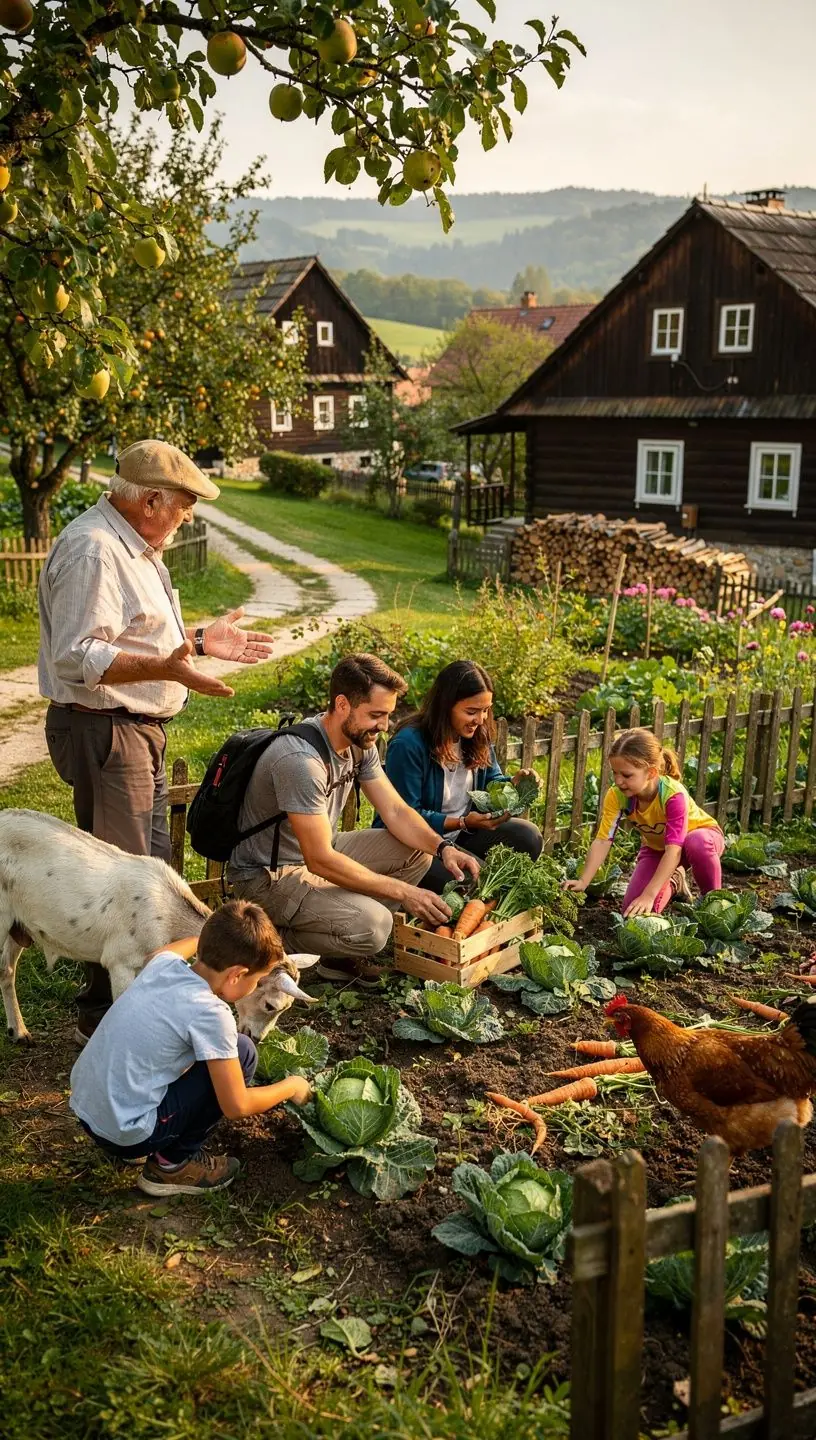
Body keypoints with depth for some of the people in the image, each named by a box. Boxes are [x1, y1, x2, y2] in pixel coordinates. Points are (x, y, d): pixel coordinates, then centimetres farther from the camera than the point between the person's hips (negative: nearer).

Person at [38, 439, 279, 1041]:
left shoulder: (134, 546, 15)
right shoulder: (92, 550, -20)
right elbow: (77, 656, -28)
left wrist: (199, 639, 18)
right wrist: (165, 667, -37)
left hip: (139, 731, 11)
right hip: (103, 732, -11)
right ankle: (104, 1018, 7)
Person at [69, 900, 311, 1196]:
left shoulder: (163, 963, 0)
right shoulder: (210, 1014, -20)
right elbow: (236, 1107, -13)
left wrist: (218, 938, 42)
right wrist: (291, 1087, 4)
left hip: (83, 1110, 8)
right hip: (127, 1134, -8)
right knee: (242, 1053, -3)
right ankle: (173, 1164, 5)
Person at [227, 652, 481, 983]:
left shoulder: (360, 742, -2)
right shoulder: (300, 759, -31)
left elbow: (395, 811, 3)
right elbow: (320, 860, -31)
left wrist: (443, 846, -16)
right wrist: (403, 892, -28)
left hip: (320, 852, 9)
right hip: (268, 875, -9)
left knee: (418, 851, 0)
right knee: (372, 925, -29)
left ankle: (341, 951, 2)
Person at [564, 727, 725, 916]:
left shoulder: (673, 794, -39)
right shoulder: (617, 795, -25)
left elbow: (674, 850, -43)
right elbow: (602, 841, -26)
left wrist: (649, 895, -50)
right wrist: (582, 882, -39)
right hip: (656, 846, 4)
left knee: (698, 843, -43)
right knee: (633, 909, -15)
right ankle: (672, 882, 18)